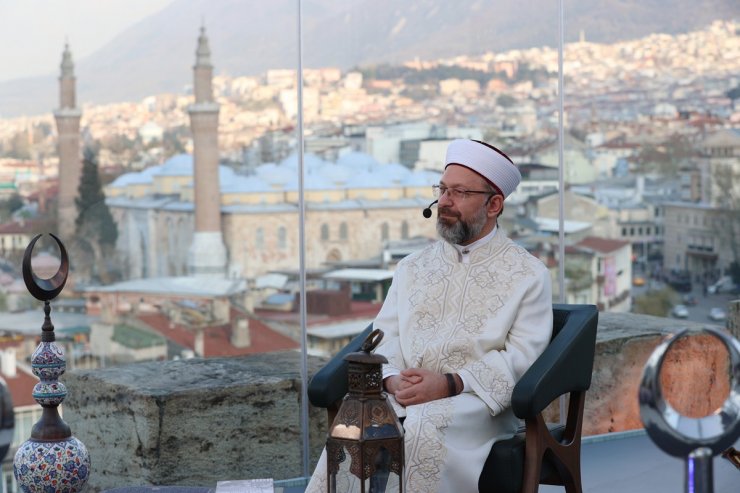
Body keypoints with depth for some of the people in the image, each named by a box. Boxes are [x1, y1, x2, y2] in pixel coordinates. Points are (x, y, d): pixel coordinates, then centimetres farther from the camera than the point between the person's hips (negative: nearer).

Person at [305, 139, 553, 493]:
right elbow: (386, 335, 15)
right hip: (404, 395, 3)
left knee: (421, 428, -37)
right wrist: (392, 380, -8)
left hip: (476, 398, -3)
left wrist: (450, 384, -16)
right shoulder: (413, 268, 22)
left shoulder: (527, 274, 8)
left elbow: (523, 355, -3)